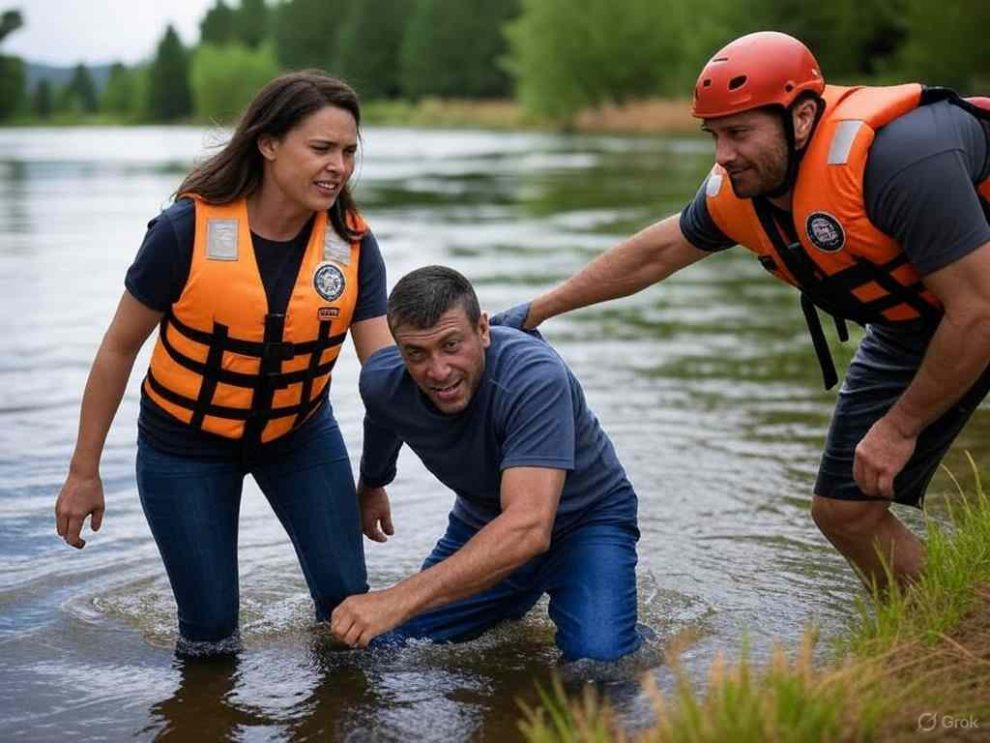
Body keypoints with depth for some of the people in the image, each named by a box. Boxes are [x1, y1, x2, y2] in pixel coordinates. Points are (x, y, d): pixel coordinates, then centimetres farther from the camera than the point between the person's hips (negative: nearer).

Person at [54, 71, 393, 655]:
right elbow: (119, 348, -12)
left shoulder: (353, 244, -15)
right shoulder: (188, 230, -23)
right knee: (210, 630, 2)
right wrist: (84, 471, -8)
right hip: (186, 445, -3)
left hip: (300, 433, 3)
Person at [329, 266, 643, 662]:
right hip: (483, 523, 6)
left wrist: (400, 599, -53)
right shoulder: (382, 381, -17)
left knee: (599, 657, -29)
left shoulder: (535, 378, -36)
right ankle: (517, 604, 25)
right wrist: (370, 487, 32)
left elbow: (529, 529, -47)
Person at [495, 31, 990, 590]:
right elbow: (654, 254, 9)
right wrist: (537, 311, 14)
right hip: (911, 328, 7)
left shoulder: (894, 155, -34)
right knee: (845, 511, 3)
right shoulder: (737, 190, -11)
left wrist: (900, 427, -19)